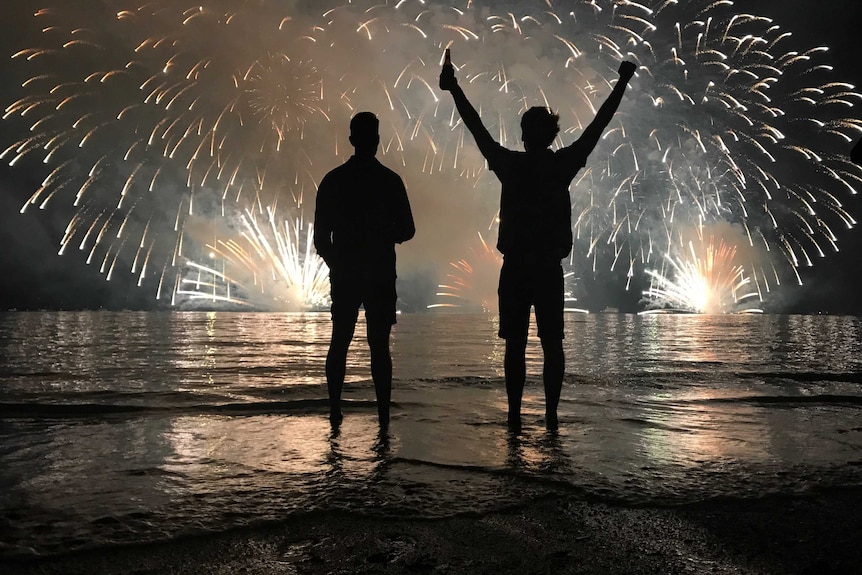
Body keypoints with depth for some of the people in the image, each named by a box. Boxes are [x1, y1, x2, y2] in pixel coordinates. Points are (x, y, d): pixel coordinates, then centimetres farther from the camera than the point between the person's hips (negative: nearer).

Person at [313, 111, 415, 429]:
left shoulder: (333, 181, 0)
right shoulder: (390, 181, -4)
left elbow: (321, 238, 2)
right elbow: (406, 231, 0)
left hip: (344, 275, 1)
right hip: (381, 276, -1)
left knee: (339, 342, 11)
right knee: (379, 345, 2)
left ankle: (335, 409, 9)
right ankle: (383, 413, -1)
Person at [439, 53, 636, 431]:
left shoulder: (510, 165, -2)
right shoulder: (563, 165, -1)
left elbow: (476, 128, 7)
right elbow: (599, 125, 6)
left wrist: (453, 88, 17)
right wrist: (622, 84, 16)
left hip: (515, 269, 0)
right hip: (550, 269, 1)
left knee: (515, 345, 3)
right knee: (552, 344, 5)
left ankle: (515, 414, 2)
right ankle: (551, 414, 4)